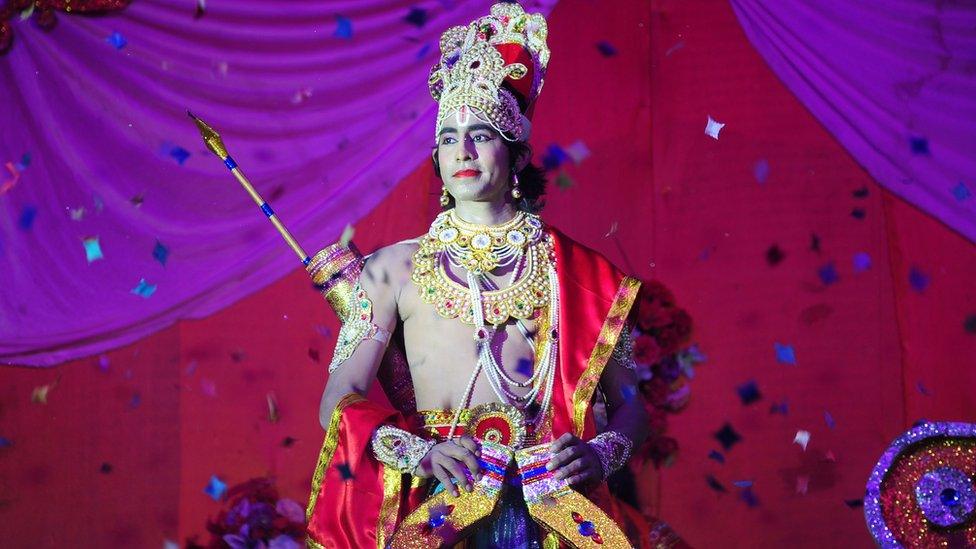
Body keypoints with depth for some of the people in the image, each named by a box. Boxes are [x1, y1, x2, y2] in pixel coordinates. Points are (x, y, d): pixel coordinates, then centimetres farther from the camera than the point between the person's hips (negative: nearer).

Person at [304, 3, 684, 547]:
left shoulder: (576, 274, 11)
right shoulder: (395, 269, 9)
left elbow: (629, 401, 13)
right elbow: (340, 401, 5)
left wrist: (601, 454, -8)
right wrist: (416, 452, -12)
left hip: (553, 498, 2)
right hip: (435, 500, -1)